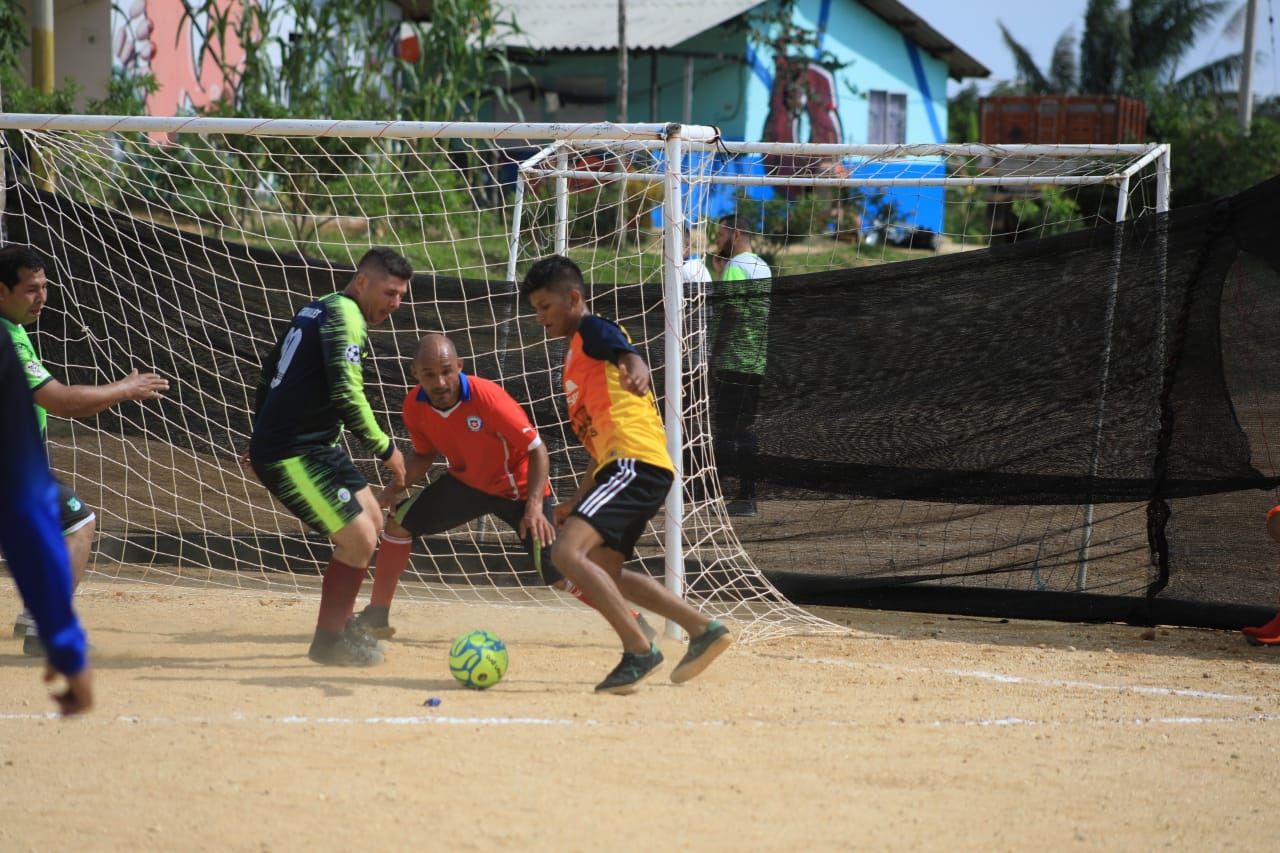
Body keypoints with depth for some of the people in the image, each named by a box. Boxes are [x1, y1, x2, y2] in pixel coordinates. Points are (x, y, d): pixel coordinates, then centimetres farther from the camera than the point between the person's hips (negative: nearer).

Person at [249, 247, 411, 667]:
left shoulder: (318, 309, 16)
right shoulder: (345, 315, -14)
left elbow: (270, 371, 25)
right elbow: (347, 394, -24)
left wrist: (262, 438, 31)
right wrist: (385, 448, -15)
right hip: (292, 456, -10)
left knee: (371, 519, 19)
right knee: (360, 538, -10)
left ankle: (340, 624, 27)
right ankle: (329, 640, 3)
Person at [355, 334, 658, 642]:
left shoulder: (487, 397, -33)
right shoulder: (415, 405, -16)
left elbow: (536, 449, -25)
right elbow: (423, 454, 5)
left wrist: (534, 506, -34)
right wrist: (393, 489, -12)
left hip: (519, 487, -6)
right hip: (467, 482, 6)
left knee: (557, 574, -15)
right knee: (399, 522, -3)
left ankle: (634, 622, -1)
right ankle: (376, 617, 9)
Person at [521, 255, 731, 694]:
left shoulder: (595, 330, 0)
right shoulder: (577, 354, 28)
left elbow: (630, 356, -25)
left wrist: (636, 373, -49)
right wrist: (579, 500, 30)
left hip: (636, 464, -11)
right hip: (619, 465, 11)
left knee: (567, 551, -23)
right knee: (603, 574, 19)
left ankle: (639, 648, -22)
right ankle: (703, 628, 18)